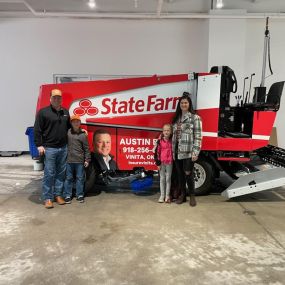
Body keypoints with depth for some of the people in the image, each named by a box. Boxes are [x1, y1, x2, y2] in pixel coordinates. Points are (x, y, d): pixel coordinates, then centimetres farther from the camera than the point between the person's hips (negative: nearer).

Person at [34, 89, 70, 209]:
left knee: (61, 173, 11)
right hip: (49, 148, -5)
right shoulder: (43, 112, -4)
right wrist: (39, 145, -11)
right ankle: (47, 198, 9)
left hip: (63, 148, 5)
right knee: (49, 174, -1)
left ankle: (58, 194, 23)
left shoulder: (65, 112, 12)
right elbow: (37, 130, -6)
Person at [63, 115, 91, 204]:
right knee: (68, 178, 8)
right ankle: (67, 196, 18)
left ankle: (80, 195, 20)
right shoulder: (67, 132, 0)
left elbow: (86, 148, 3)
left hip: (80, 160, 0)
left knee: (80, 178, 9)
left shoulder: (83, 134, 1)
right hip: (69, 160, 0)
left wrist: (87, 160, 1)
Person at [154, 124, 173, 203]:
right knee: (162, 179, 8)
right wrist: (158, 163, -6)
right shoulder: (160, 141, -3)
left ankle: (167, 196, 16)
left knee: (168, 179, 7)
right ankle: (162, 195, 17)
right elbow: (157, 152, -3)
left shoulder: (172, 141, 0)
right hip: (162, 163, 0)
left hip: (169, 163, 0)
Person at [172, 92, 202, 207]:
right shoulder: (176, 118, 14)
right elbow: (174, 135, 14)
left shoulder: (195, 117, -2)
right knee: (180, 174, 10)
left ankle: (192, 196, 14)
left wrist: (195, 152, -14)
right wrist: (173, 151, 11)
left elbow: (198, 136, -7)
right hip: (178, 151, 5)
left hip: (188, 151, -5)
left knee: (188, 173, -3)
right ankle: (182, 195, 24)